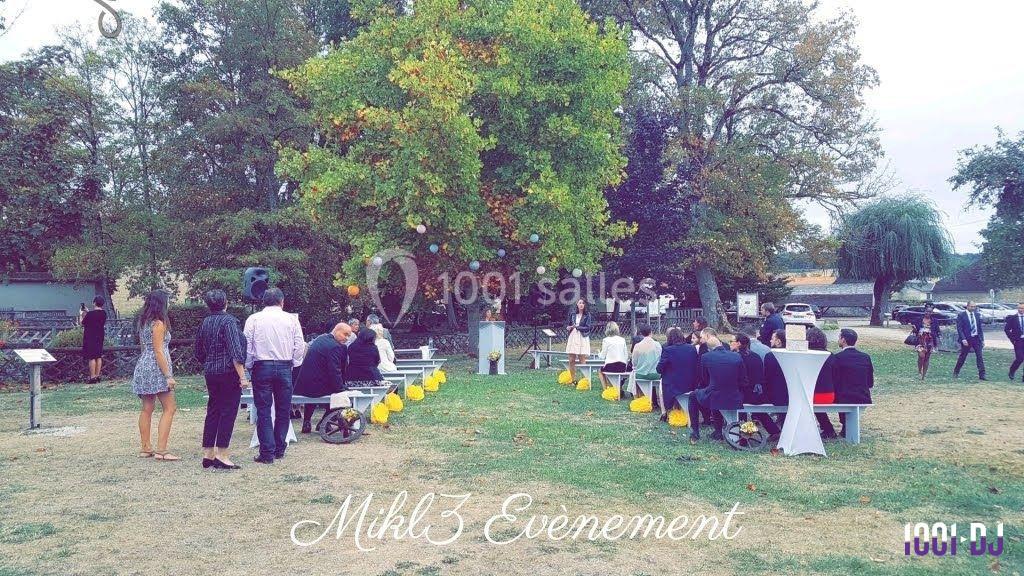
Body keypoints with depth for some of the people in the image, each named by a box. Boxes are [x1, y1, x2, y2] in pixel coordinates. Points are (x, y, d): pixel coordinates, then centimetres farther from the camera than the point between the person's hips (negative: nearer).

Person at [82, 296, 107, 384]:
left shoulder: (90, 314, -18)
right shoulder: (104, 313, 2)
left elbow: (83, 323, -6)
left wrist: (82, 314, 9)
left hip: (90, 338, -7)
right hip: (100, 337, 7)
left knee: (92, 357, -4)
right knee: (99, 357, 11)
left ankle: (92, 377, -4)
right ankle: (97, 376, 15)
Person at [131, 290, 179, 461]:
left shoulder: (144, 322, 13)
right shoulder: (158, 324, -13)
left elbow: (144, 346, 17)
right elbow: (158, 352, -17)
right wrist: (168, 376, -17)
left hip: (143, 366, 9)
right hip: (156, 369, -9)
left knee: (147, 409, 11)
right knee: (169, 409, -5)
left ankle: (146, 448, 15)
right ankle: (161, 450, -10)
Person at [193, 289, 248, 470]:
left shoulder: (205, 323, 10)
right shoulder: (229, 321, -12)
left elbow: (198, 351, 19)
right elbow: (236, 351, -19)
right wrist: (242, 376, -19)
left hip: (210, 374, 7)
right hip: (229, 373, -7)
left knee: (213, 412, 12)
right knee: (228, 413, -3)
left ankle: (207, 455, 16)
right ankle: (221, 456, -2)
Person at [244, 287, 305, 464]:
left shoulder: (253, 319, 0)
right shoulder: (291, 319, 2)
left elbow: (247, 346, -1)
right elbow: (299, 346, 1)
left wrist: (249, 367, 11)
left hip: (262, 367, -1)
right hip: (285, 367, 1)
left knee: (263, 411, 3)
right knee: (283, 410, 12)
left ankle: (267, 453, 2)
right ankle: (279, 449, 18)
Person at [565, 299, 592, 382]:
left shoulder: (587, 314, -1)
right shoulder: (573, 313, 9)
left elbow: (587, 327, -5)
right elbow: (569, 324, 20)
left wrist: (576, 327, -13)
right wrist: (569, 327, -2)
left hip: (582, 338, -3)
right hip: (573, 337, 3)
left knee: (582, 361, -6)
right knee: (571, 360, 2)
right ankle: (573, 379, 12)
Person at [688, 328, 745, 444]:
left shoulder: (706, 357, -9)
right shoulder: (737, 357, -3)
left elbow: (705, 381, 5)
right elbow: (743, 383, 2)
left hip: (713, 401, -3)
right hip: (735, 402, 3)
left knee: (693, 395, 28)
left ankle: (694, 432, 25)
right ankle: (718, 433, 43)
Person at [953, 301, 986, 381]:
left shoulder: (977, 315, 10)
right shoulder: (961, 315, -5)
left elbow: (980, 328, 14)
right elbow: (959, 328, -9)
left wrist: (982, 339, 8)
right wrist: (963, 339, -18)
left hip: (976, 338, 4)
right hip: (966, 339, -4)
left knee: (980, 356, -3)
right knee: (962, 356, 5)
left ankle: (982, 375, -3)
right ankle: (956, 372, 22)